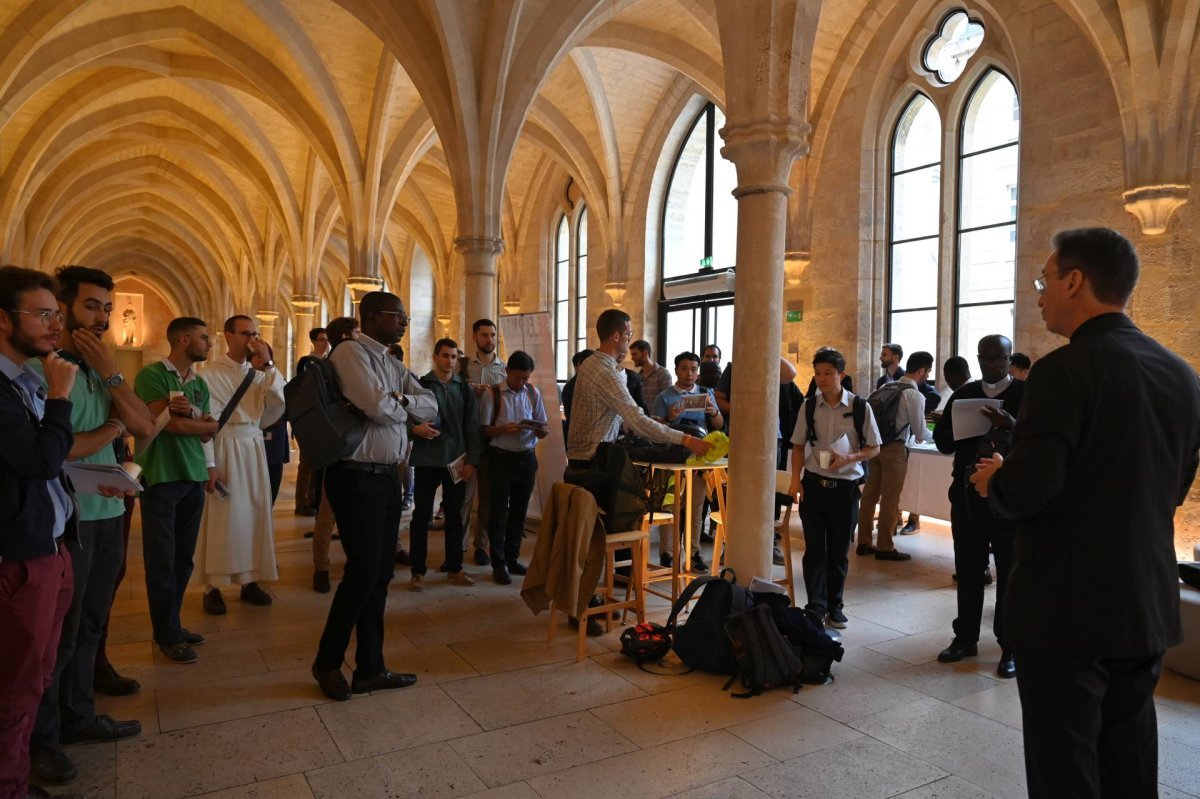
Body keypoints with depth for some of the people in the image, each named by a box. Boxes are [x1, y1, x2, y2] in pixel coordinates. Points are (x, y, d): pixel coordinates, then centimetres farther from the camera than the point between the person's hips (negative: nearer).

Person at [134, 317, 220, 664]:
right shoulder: (152, 375, -9)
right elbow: (164, 421, -18)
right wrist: (205, 423, -2)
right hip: (161, 478, -6)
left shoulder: (199, 383, 12)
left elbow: (207, 433, 5)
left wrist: (188, 413, -15)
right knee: (162, 561, 1)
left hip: (194, 477, 7)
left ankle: (172, 623, 25)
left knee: (183, 559, 12)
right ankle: (167, 635, 12)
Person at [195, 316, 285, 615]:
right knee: (221, 516, 1)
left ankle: (250, 580, 21)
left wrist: (267, 366, -10)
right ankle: (213, 586, 13)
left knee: (255, 513, 9)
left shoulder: (260, 373, 9)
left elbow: (279, 403, -4)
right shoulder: (211, 373, -5)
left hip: (254, 447, 5)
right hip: (224, 448, -5)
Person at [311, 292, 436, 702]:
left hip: (386, 476, 8)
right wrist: (403, 405, -2)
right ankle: (327, 662, 20)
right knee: (362, 572, -2)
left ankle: (370, 669, 23)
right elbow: (378, 407, -23)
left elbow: (430, 405, 7)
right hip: (357, 477, -8)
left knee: (379, 575, 12)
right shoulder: (350, 352, -10)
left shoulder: (392, 364, 16)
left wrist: (401, 399, -11)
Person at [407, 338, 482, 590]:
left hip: (456, 460, 3)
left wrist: (472, 461, -1)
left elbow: (472, 427, 6)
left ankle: (454, 568, 19)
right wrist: (415, 428, -22)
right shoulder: (420, 385, 1)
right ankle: (418, 571, 10)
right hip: (427, 460, -2)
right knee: (422, 515, 2)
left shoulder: (464, 388, 9)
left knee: (455, 515, 9)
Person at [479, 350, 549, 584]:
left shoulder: (533, 393, 5)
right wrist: (504, 429, -24)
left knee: (519, 511, 12)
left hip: (527, 458, 4)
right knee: (498, 512, 2)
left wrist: (541, 430, -16)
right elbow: (484, 430, -6)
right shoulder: (494, 394, -6)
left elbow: (544, 430, 7)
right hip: (501, 458, -4)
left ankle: (512, 558, 26)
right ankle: (499, 564, 12)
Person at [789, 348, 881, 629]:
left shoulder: (860, 407, -5)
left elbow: (873, 448, 1)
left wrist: (848, 458, -17)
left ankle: (834, 606, 25)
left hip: (845, 487, -1)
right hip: (813, 484, 1)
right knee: (814, 549, 4)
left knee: (839, 551, 10)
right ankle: (816, 606, 14)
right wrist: (796, 479, -4)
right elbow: (799, 446, 7)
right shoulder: (809, 406, 1)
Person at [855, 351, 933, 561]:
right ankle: (884, 547, 9)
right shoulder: (914, 395, -8)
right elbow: (920, 433, -4)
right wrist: (929, 435, 19)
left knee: (870, 495, 11)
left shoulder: (886, 387, 12)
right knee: (890, 500, 1)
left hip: (875, 445, 7)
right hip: (895, 449, -7)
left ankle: (864, 543, 18)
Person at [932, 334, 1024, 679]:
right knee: (968, 571, 11)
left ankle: (1010, 647, 16)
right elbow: (942, 440, 5)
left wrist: (1012, 426, -29)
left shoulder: (1027, 394, -2)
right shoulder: (963, 394, 9)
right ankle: (965, 637, 23)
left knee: (1011, 574, 5)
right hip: (967, 495, 4)